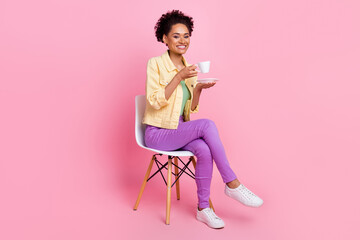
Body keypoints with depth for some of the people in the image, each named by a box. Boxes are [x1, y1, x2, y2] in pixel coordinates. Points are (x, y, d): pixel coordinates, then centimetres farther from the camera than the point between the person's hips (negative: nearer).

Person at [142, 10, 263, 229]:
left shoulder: (188, 68, 10)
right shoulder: (156, 64, -7)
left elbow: (192, 109, 10)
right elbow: (155, 101, -18)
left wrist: (199, 88, -9)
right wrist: (179, 77, -23)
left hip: (180, 131, 5)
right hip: (158, 134, -5)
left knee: (204, 150, -27)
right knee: (207, 125, -27)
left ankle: (203, 208, -12)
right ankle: (232, 183, -18)